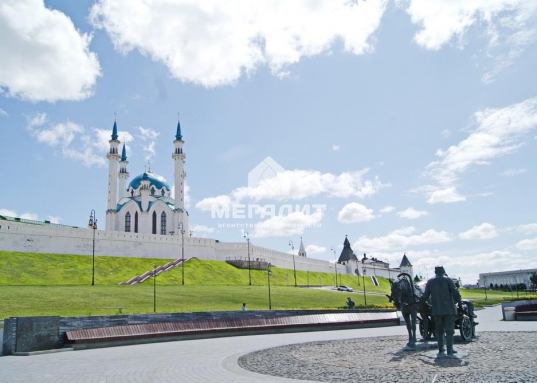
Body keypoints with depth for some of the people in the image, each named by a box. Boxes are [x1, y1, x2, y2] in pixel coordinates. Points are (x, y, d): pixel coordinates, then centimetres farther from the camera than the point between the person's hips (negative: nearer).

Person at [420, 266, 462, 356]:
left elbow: (425, 296, 5)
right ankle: (449, 350, -3)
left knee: (439, 330, 13)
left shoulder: (430, 281, 6)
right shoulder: (447, 280, -1)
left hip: (436, 310, 3)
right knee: (449, 330, 1)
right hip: (449, 309, -2)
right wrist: (460, 304, -2)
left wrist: (419, 302, 20)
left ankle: (440, 349, 14)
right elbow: (456, 293, -9)